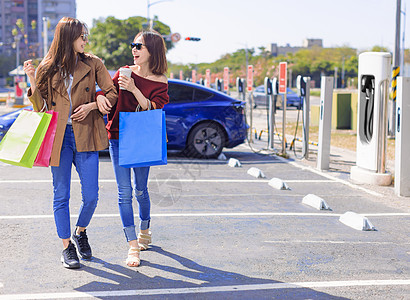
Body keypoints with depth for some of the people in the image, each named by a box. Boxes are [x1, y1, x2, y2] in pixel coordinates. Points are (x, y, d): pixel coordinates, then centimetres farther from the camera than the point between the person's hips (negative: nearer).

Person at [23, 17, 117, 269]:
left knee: (91, 196, 0)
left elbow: (112, 93, 8)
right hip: (58, 137, 0)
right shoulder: (47, 68, 5)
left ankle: (80, 232, 29)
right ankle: (67, 247, 18)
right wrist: (32, 80, -6)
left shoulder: (93, 64, 5)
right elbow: (40, 106, 5)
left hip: (85, 136, 1)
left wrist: (91, 105, -7)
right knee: (61, 196, 4)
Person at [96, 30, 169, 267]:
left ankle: (145, 231, 38)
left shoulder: (160, 83, -3)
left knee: (140, 190, 11)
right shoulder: (124, 73, 5)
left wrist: (133, 89, -24)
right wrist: (101, 96, -13)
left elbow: (152, 109, -15)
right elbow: (109, 92, 10)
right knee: (125, 192, -6)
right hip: (118, 138, 1)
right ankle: (133, 247, -4)